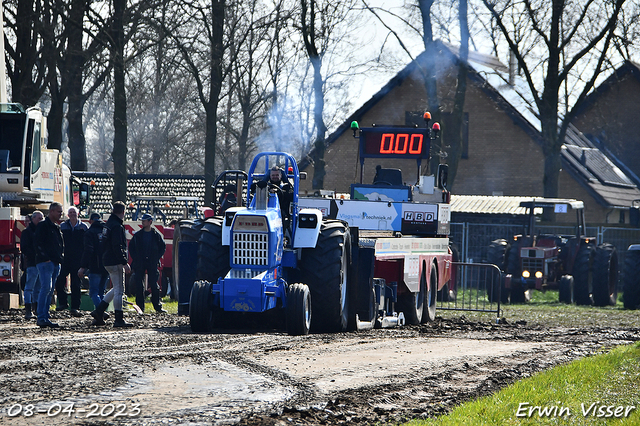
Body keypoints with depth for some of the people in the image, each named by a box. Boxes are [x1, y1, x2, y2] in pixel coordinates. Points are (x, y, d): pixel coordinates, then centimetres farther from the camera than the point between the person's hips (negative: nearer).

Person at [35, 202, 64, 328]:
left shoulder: (57, 228, 21)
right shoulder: (43, 226, -6)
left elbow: (61, 245, 28)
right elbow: (39, 244, -13)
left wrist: (61, 258, 13)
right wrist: (45, 258, -18)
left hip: (55, 263, 9)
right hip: (45, 262, -9)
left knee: (50, 291, 8)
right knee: (46, 288, -17)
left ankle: (46, 317, 9)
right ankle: (41, 318, -19)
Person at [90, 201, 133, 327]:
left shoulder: (109, 224, 15)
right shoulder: (117, 226, -16)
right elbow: (117, 247, -22)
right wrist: (124, 263, -22)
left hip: (108, 261, 10)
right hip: (115, 262, -10)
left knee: (116, 288, 19)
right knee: (119, 290, -5)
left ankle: (99, 311, 16)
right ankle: (119, 320, -4)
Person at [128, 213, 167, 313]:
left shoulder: (157, 235, 4)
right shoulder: (138, 235, 8)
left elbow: (163, 247, 12)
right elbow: (131, 247, 13)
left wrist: (157, 258, 1)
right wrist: (135, 258, 1)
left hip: (152, 263, -1)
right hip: (140, 263, 1)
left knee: (154, 285, -3)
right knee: (139, 285, -1)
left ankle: (157, 306, 1)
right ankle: (140, 306, 3)